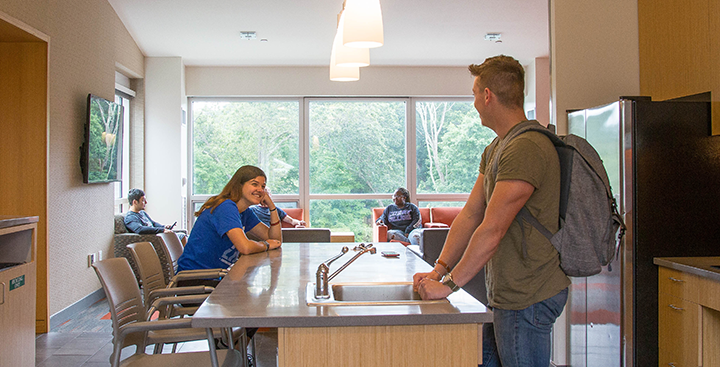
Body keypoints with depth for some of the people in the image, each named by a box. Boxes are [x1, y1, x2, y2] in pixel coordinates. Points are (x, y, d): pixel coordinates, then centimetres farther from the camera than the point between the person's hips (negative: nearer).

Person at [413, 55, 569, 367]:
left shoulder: (527, 149, -21)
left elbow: (492, 232, -24)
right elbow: (470, 215, 11)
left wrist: (449, 284, -16)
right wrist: (439, 269, 4)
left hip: (527, 298, -9)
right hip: (506, 294, 9)